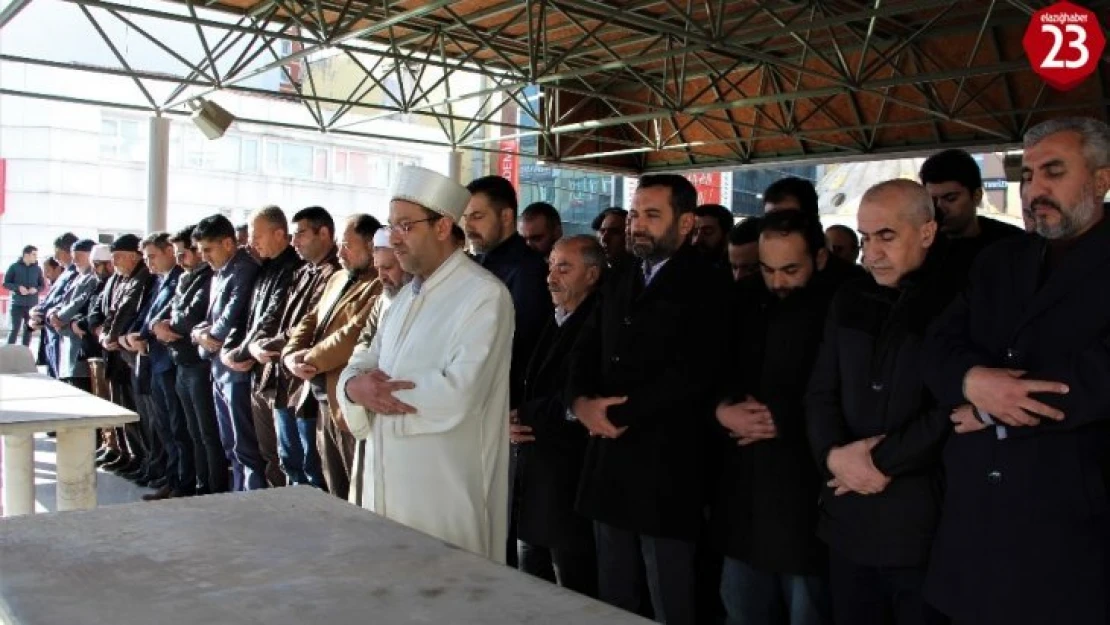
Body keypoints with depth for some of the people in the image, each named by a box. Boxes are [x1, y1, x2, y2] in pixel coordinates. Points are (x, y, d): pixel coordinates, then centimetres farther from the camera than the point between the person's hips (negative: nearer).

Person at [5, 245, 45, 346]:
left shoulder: (37, 269, 6)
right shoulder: (14, 267, 0)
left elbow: (43, 286, 10)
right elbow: (5, 283, 1)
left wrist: (36, 289, -11)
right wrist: (18, 287, -15)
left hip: (32, 305, 2)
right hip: (17, 304, -2)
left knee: (28, 330, 7)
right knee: (15, 329, -4)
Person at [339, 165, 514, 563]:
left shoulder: (484, 295, -13)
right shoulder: (405, 296, 15)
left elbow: (458, 393, -23)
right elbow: (362, 366, 11)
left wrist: (375, 387, -12)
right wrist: (356, 385, -14)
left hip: (444, 493, -7)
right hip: (388, 482, 7)